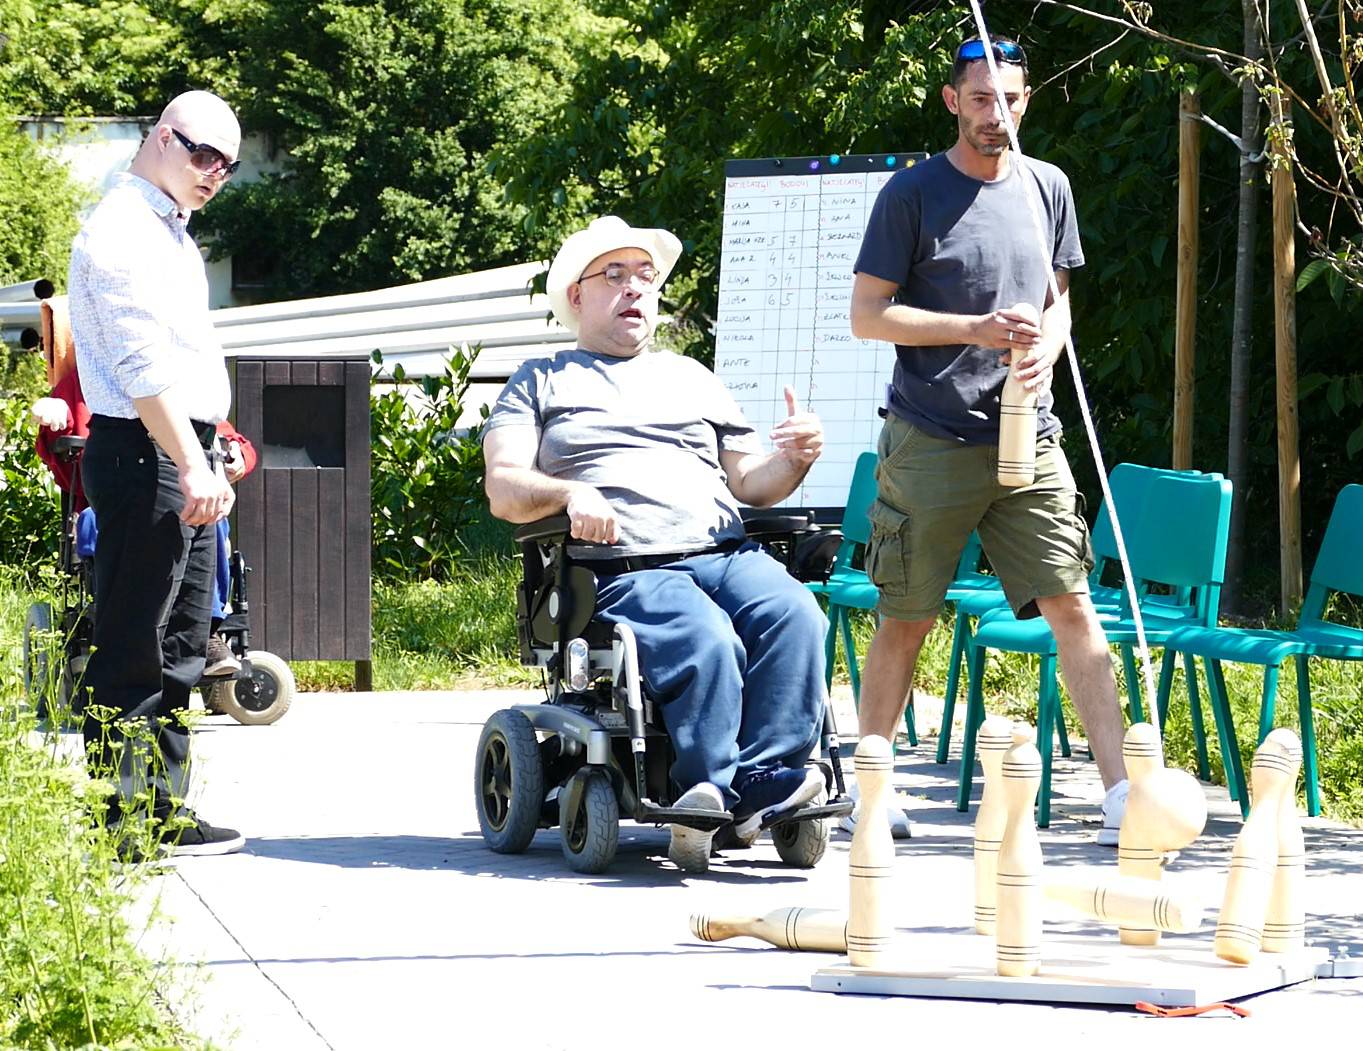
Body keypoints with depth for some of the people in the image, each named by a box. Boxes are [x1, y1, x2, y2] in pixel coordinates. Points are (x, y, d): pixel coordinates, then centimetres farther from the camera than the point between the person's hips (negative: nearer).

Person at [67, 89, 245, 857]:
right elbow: (142, 367, -20)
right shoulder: (122, 232, -11)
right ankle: (121, 822, -6)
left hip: (188, 455, 10)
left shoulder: (172, 236, 20)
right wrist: (191, 467, -25)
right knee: (133, 650, -8)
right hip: (145, 454, -10)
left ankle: (165, 812, 16)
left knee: (180, 646, 11)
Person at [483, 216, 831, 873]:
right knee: (706, 642, -36)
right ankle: (708, 799, -39)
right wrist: (569, 494, -15)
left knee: (794, 616, -30)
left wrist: (794, 459, 3)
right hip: (622, 572, -4)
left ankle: (759, 782, -38)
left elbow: (749, 481, 27)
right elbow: (504, 490, 6)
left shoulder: (691, 378, 33)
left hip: (725, 553, 4)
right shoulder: (542, 382, 20)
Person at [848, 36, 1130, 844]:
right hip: (931, 443, -3)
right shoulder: (912, 194, -2)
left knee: (1072, 605, -5)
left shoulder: (1047, 187, 12)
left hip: (1027, 440, 3)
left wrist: (1048, 346, -1)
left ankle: (1121, 793, -8)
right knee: (907, 619, 3)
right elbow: (868, 314, -4)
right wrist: (976, 330, -15)